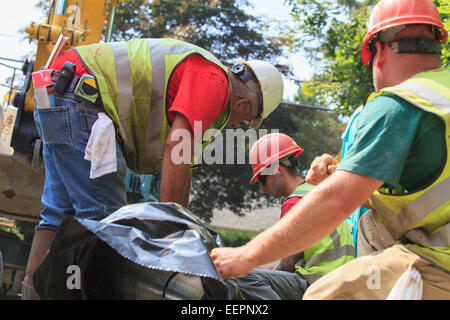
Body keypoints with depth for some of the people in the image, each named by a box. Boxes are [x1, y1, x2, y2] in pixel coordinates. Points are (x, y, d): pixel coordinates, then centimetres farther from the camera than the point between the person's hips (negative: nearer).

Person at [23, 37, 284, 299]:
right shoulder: (213, 79, -8)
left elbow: (181, 163, 22)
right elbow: (177, 146, -21)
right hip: (81, 98, -11)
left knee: (62, 212, 12)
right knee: (104, 216, -10)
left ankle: (32, 289, 15)